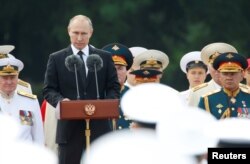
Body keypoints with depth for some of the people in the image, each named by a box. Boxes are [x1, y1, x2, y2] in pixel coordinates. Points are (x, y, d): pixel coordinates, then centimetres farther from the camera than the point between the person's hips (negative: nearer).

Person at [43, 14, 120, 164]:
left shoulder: (105, 57, 10)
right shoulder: (56, 59, 6)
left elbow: (114, 87, 9)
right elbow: (49, 90, 4)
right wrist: (60, 100, -17)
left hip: (98, 126, 1)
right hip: (69, 127, -1)